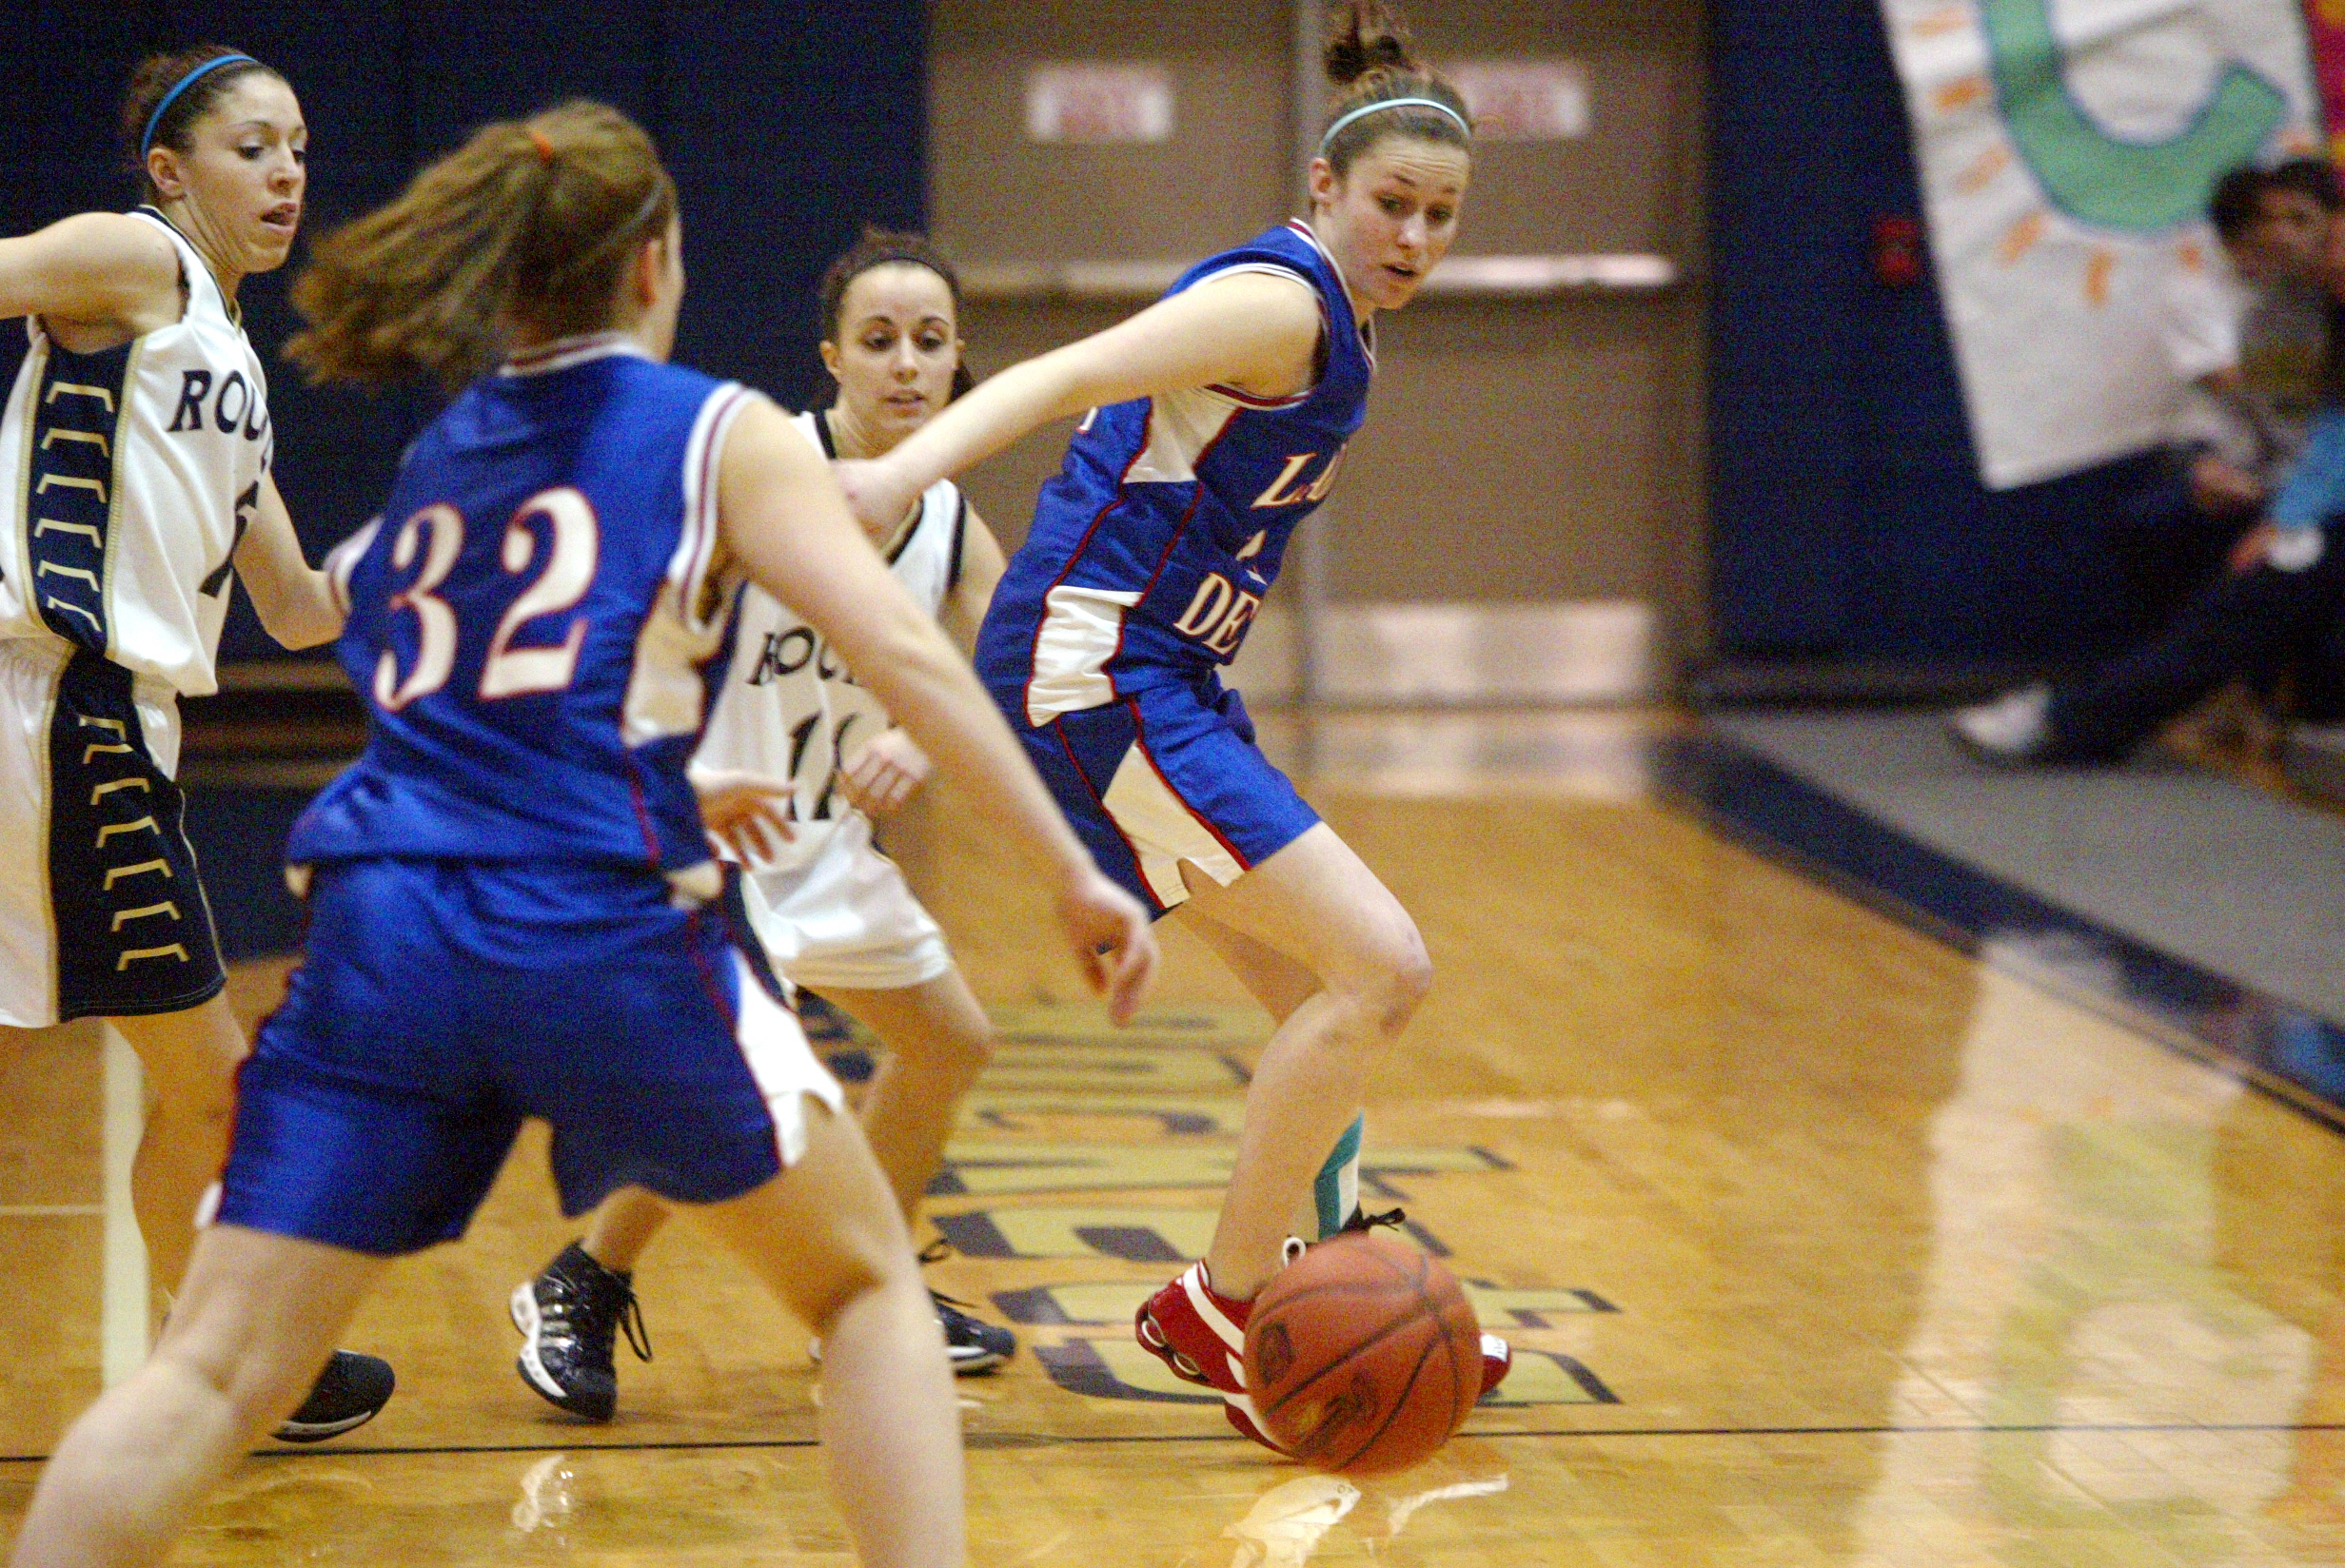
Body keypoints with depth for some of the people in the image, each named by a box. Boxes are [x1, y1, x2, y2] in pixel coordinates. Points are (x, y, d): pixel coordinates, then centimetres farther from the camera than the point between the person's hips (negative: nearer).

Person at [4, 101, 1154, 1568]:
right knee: (867, 1284, 16)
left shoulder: (442, 450, 23)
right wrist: (1076, 873, -2)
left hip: (380, 929, 4)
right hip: (599, 920, -4)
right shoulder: (722, 435, 9)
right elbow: (902, 651, -2)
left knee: (215, 1372, -1)